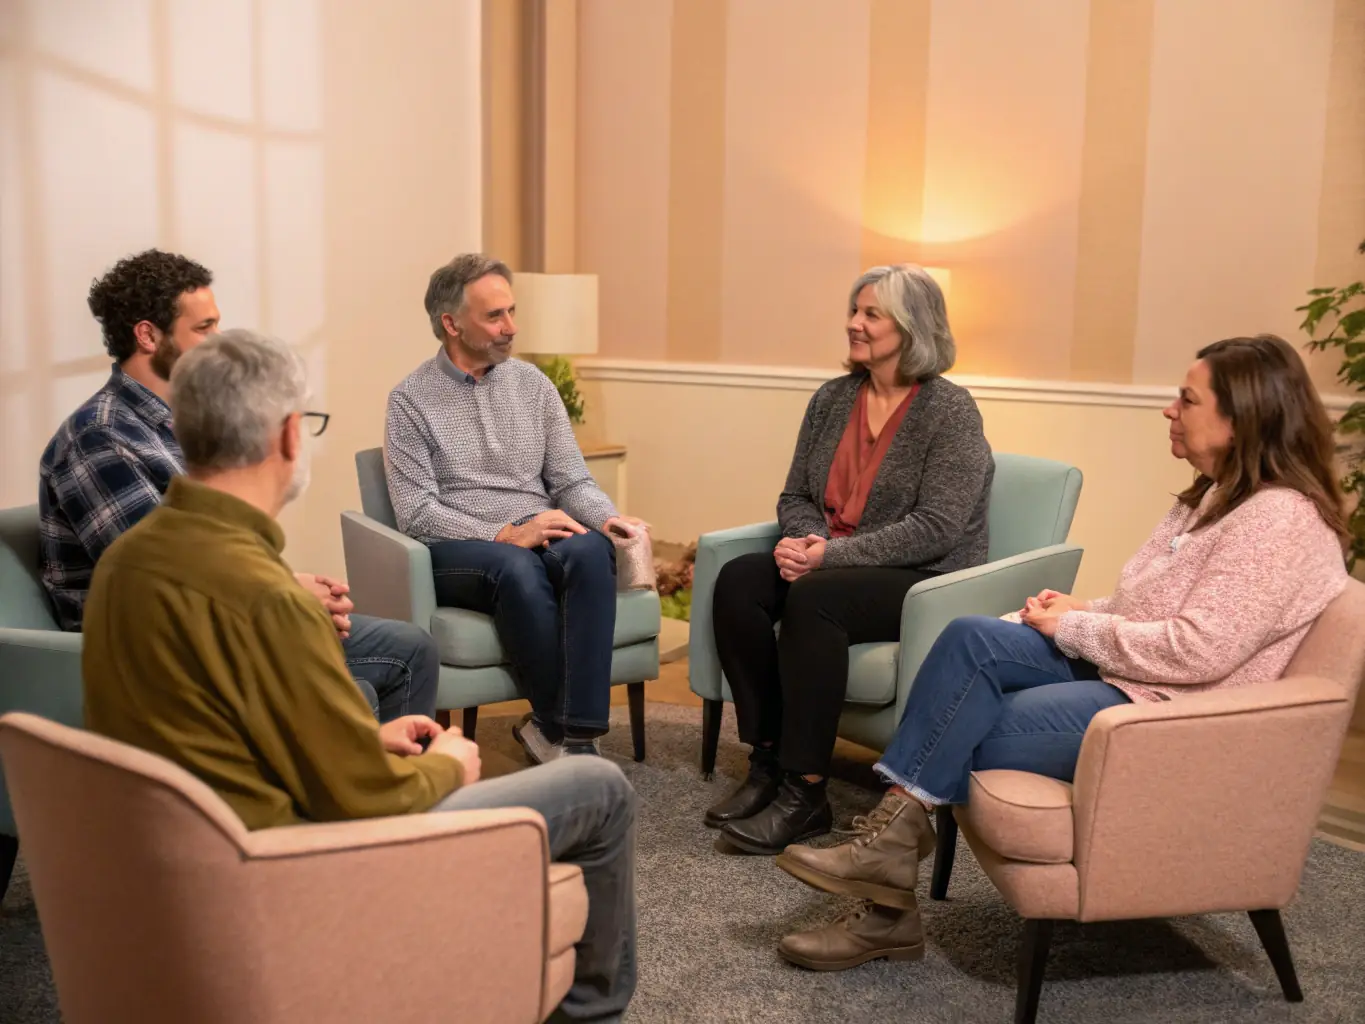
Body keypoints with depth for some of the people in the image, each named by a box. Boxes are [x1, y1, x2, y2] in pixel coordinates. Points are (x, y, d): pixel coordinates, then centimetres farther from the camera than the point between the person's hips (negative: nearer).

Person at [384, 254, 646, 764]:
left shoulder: (532, 384, 13)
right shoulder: (411, 400, 1)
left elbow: (572, 480, 10)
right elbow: (416, 513, -7)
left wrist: (608, 518, -12)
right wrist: (506, 535, -19)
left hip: (541, 537, 3)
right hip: (458, 551, -3)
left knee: (589, 549, -32)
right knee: (516, 566, -37)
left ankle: (575, 734, -33)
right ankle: (560, 727, -23)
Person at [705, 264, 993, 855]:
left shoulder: (950, 412, -10)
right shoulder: (833, 399, 11)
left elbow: (936, 529, -18)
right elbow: (795, 496, 14)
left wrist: (831, 554, -22)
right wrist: (805, 540, -10)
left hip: (928, 581, -6)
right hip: (830, 563, 7)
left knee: (811, 599, -34)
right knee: (737, 580, -20)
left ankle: (805, 792, -24)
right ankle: (768, 762, -14)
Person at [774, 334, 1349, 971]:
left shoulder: (1281, 519, -17)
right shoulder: (1218, 494, 15)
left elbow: (1196, 651, -24)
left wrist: (1073, 628, -14)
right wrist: (1085, 610, 0)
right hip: (1117, 671, 9)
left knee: (956, 737, -19)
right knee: (972, 637, -15)